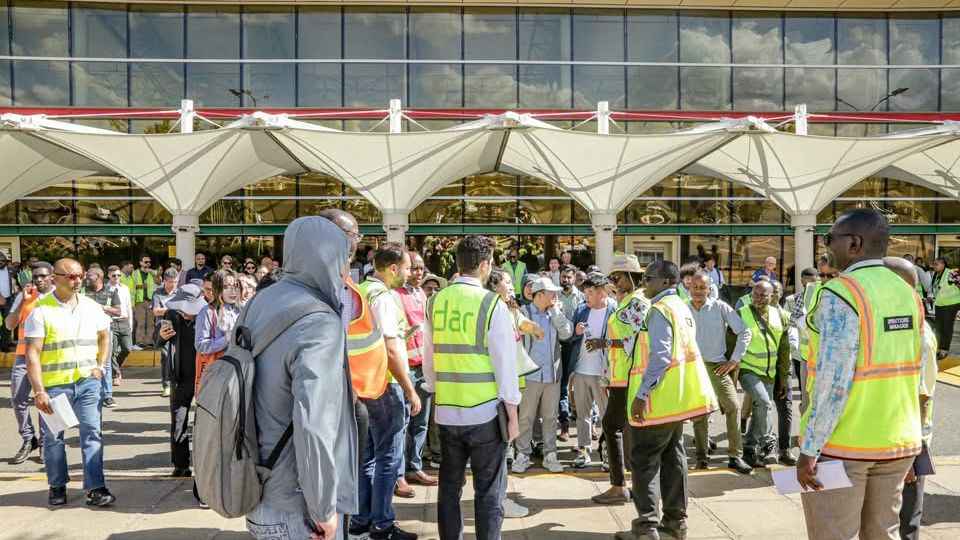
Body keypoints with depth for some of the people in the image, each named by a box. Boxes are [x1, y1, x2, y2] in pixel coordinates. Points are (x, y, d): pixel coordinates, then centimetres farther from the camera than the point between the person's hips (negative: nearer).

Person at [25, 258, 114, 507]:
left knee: (92, 433, -1)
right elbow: (32, 353, -10)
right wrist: (38, 391, -16)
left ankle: (95, 488, 2)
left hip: (88, 381, 2)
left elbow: (104, 336, 22)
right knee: (53, 437, 10)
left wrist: (101, 366, 9)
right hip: (54, 384, -2)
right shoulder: (41, 310, -7)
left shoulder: (91, 307, 6)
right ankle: (57, 486, 27)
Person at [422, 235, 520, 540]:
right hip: (485, 412, -4)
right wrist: (512, 415, -3)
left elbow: (428, 358, 9)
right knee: (489, 490, 8)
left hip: (445, 411, 4)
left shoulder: (435, 302, 2)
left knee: (449, 486, 16)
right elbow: (505, 364, -10)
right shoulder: (492, 304, -11)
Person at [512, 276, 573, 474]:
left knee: (550, 417, 10)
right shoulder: (523, 312, -4)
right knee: (525, 417, 3)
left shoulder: (555, 314, 10)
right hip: (530, 374, -4)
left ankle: (550, 455, 19)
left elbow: (567, 333, -4)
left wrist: (555, 311, -5)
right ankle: (523, 455, 13)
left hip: (553, 373, 4)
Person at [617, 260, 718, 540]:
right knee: (673, 456, 15)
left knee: (644, 460, -3)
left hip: (659, 398, -9)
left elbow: (660, 356, -24)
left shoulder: (660, 309, -15)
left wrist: (641, 394, -23)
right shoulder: (682, 307, 15)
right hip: (677, 396, 10)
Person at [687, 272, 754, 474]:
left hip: (716, 365, -1)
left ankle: (735, 456, -1)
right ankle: (702, 455, 17)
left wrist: (734, 360, -3)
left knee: (733, 406, -10)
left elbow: (744, 332, -1)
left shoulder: (720, 307, -3)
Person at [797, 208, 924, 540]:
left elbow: (833, 380, -22)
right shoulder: (908, 293, 6)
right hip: (900, 441, 7)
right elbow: (914, 373, 11)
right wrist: (904, 440, 19)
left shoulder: (841, 293, -17)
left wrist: (809, 450, -16)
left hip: (843, 443, -7)